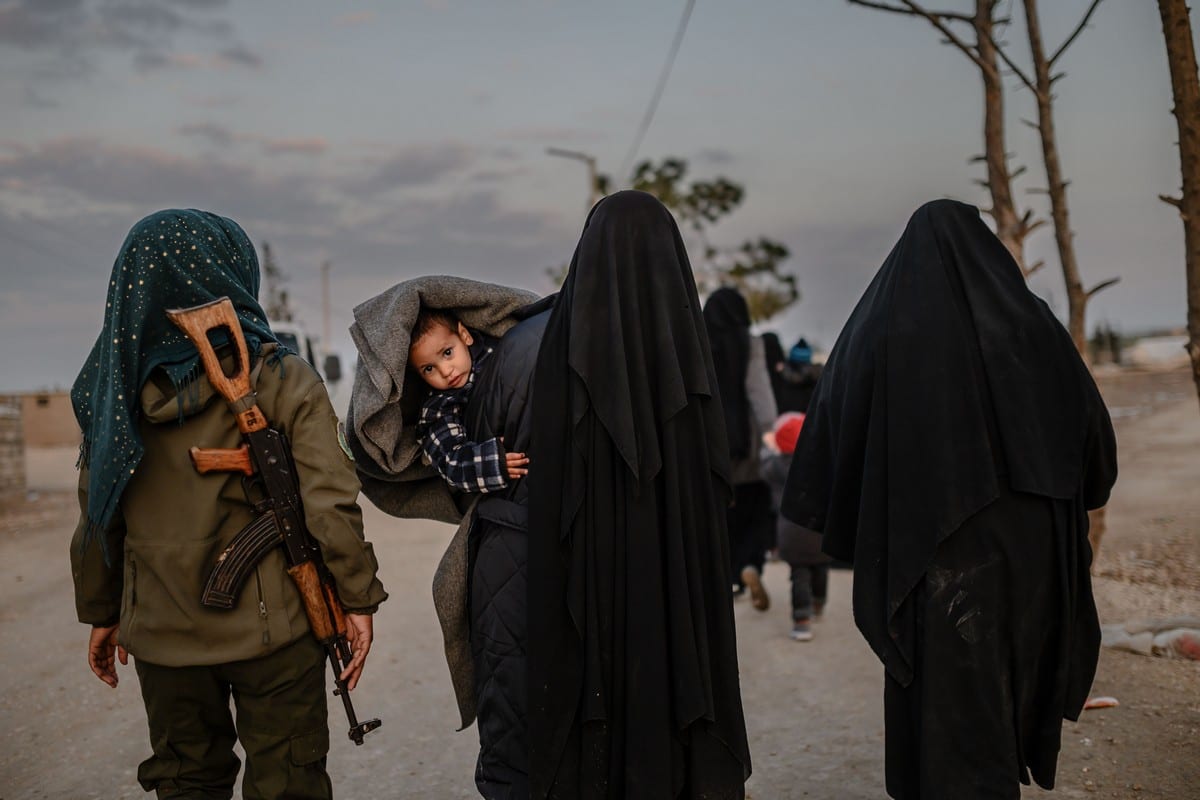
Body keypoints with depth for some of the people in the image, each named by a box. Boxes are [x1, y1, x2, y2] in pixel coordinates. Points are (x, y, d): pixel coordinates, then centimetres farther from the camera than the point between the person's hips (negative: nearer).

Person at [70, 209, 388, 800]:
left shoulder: (116, 385, -1)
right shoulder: (282, 382, -12)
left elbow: (98, 515, 4)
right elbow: (329, 504, -15)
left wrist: (100, 612, 16)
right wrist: (358, 598, -5)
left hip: (161, 633, 4)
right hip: (269, 624, -3)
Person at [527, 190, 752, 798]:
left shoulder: (566, 334, -7)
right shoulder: (684, 333, -2)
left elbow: (547, 472, -8)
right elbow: (715, 477, 0)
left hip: (590, 564, -1)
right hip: (678, 564, 1)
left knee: (587, 695, 8)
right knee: (674, 680, 12)